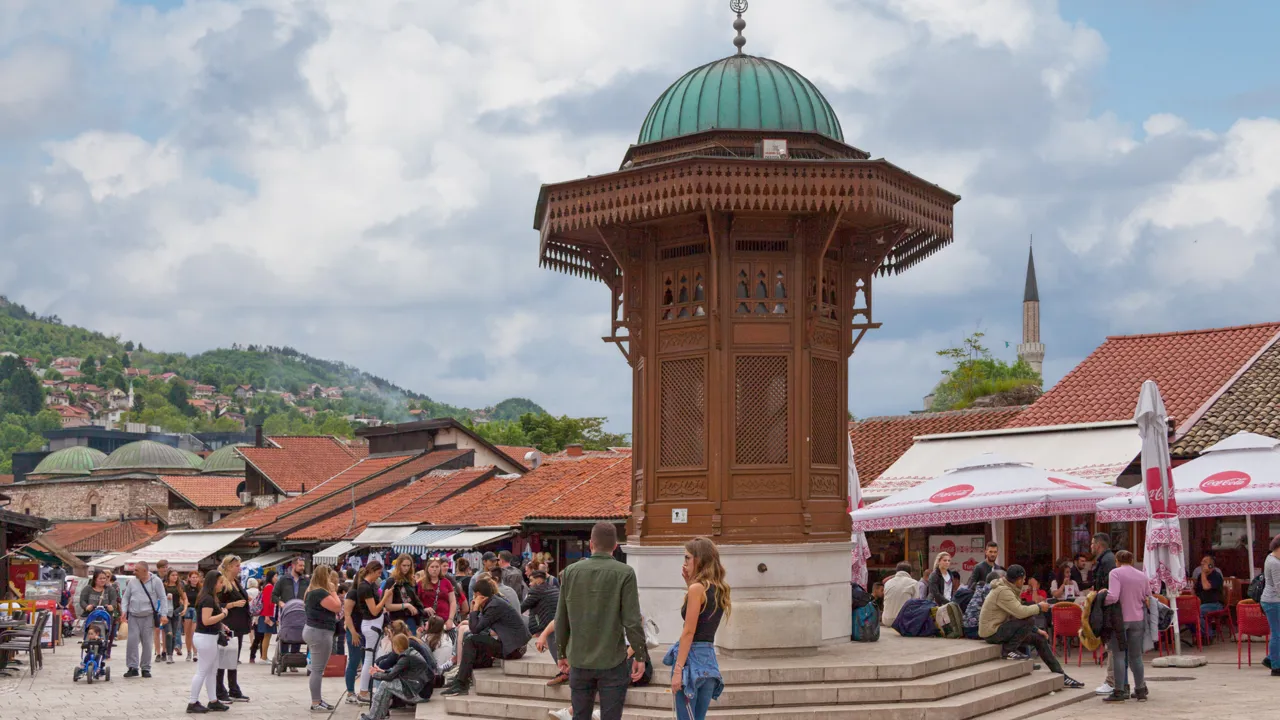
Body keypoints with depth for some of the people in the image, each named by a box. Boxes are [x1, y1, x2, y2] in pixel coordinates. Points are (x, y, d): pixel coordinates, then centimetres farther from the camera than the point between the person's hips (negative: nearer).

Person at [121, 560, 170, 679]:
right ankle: (133, 667, -1)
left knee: (147, 643, 2)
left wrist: (164, 614, -9)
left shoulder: (156, 581, -1)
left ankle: (145, 668, 11)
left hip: (148, 616, -2)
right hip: (133, 616, 2)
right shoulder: (132, 581, 8)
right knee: (132, 641, -7)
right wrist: (124, 610, -2)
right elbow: (125, 597, 14)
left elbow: (162, 598, 0)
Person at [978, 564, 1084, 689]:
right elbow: (1020, 612, -30)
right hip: (992, 632, -10)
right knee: (1028, 621, -26)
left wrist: (1036, 629, 11)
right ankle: (1008, 650, -12)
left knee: (1039, 638, 8)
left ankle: (1061, 676, 13)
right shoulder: (1002, 591, -22)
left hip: (999, 629, 10)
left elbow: (1017, 613, 17)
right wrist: (1039, 607, -14)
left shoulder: (1008, 589, 11)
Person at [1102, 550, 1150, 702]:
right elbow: (1147, 597, 13)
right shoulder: (1142, 575, 9)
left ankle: (1119, 691, -2)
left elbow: (1113, 596, -20)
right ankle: (1140, 690, 19)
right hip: (1138, 619, 5)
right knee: (1136, 655, 14)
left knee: (1118, 655, -1)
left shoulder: (1116, 573, -9)